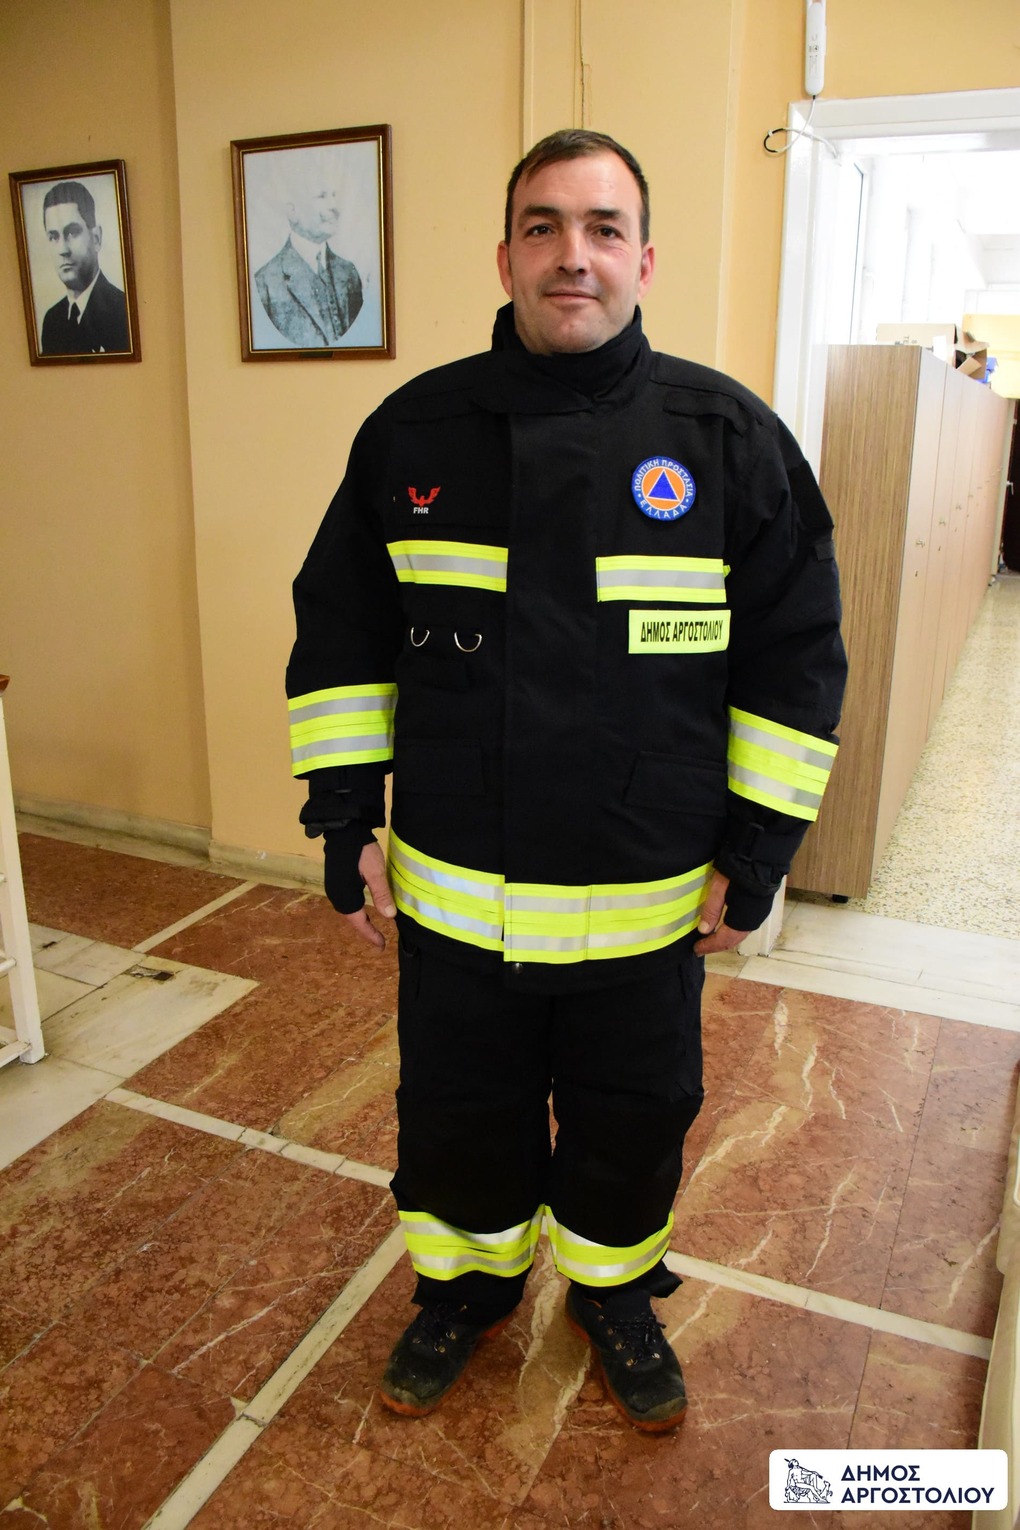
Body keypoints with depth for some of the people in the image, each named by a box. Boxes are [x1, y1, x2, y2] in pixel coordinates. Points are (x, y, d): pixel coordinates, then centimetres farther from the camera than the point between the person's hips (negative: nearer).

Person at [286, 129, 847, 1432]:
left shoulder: (729, 436, -5)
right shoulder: (414, 430, -2)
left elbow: (796, 657, 0)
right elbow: (339, 635, 4)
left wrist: (755, 853, -2)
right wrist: (344, 821, 1)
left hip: (647, 905, 0)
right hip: (450, 894, 1)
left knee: (634, 1125, 19)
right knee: (459, 1115, 19)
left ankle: (615, 1293, 49)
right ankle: (466, 1284, 49)